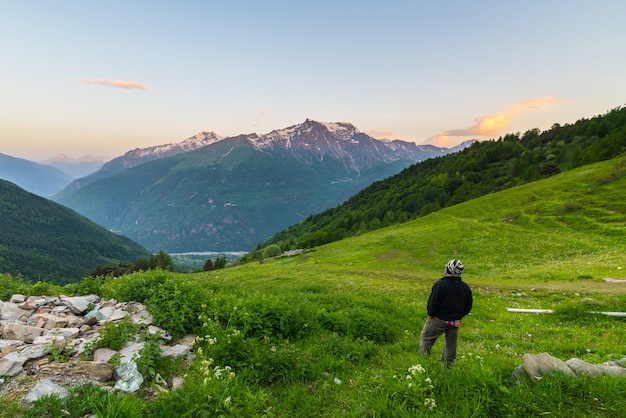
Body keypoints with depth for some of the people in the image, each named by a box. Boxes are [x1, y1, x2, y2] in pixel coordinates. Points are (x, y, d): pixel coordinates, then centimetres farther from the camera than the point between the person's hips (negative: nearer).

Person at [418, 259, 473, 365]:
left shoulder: (440, 284, -23)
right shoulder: (465, 287, -5)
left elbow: (433, 303, -19)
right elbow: (468, 306, 6)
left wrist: (431, 314, -2)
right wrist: (459, 315, 17)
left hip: (438, 320, -5)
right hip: (455, 322, 5)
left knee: (426, 338, 11)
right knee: (451, 343, 20)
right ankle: (447, 365, 30)